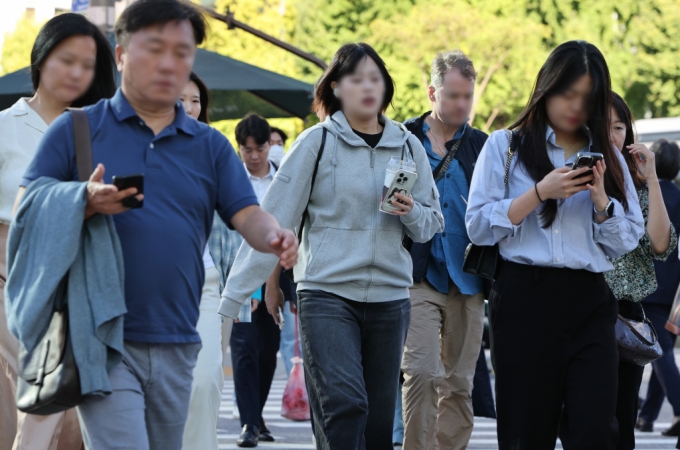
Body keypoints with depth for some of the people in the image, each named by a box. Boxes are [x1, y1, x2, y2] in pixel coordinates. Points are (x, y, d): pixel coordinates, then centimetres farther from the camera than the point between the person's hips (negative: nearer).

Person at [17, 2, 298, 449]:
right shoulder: (76, 129, 3)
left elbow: (247, 214, 3)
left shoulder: (211, 146, 14)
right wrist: (87, 204, -20)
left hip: (176, 346, 4)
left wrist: (274, 236, -20)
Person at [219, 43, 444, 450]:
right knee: (344, 404, -19)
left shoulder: (407, 146, 9)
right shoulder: (317, 142, -1)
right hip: (327, 294, -4)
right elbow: (273, 221, -2)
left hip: (390, 298, 4)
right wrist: (233, 295, -7)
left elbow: (433, 224, 15)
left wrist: (412, 213, -10)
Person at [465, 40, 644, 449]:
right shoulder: (506, 146, 7)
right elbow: (478, 227, -2)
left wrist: (601, 200, -5)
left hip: (590, 304, 2)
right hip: (525, 298, -2)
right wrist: (540, 192, -11)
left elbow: (629, 240, 13)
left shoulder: (606, 155, 16)